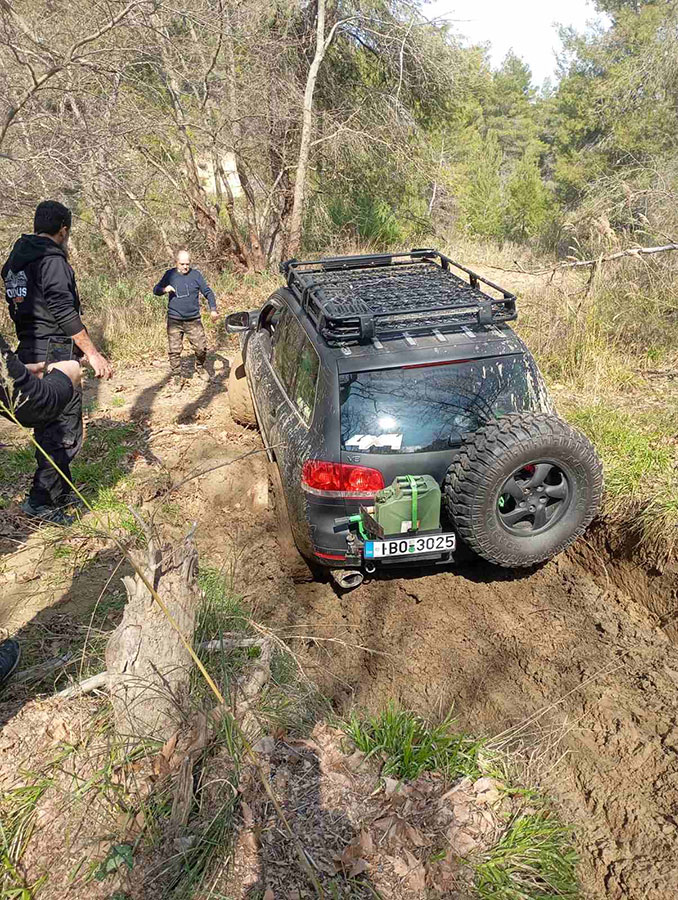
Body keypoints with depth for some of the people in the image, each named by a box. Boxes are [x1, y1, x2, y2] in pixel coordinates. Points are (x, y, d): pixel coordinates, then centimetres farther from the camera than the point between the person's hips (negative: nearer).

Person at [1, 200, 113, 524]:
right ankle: (40, 501, -1)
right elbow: (64, 312, -20)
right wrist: (92, 353, -20)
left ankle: (61, 492, 27)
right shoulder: (52, 260, -12)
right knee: (65, 430, -3)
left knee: (49, 426, 17)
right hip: (55, 354, -9)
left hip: (28, 353, 9)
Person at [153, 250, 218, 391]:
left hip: (194, 321, 0)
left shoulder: (196, 274, 1)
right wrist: (164, 289, -14)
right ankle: (176, 378, 12)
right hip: (174, 321, 0)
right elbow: (156, 290, 9)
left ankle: (200, 367, 29)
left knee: (201, 348, -1)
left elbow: (208, 292, 4)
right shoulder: (170, 274, 3)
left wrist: (213, 309, -8)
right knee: (175, 351, 0)